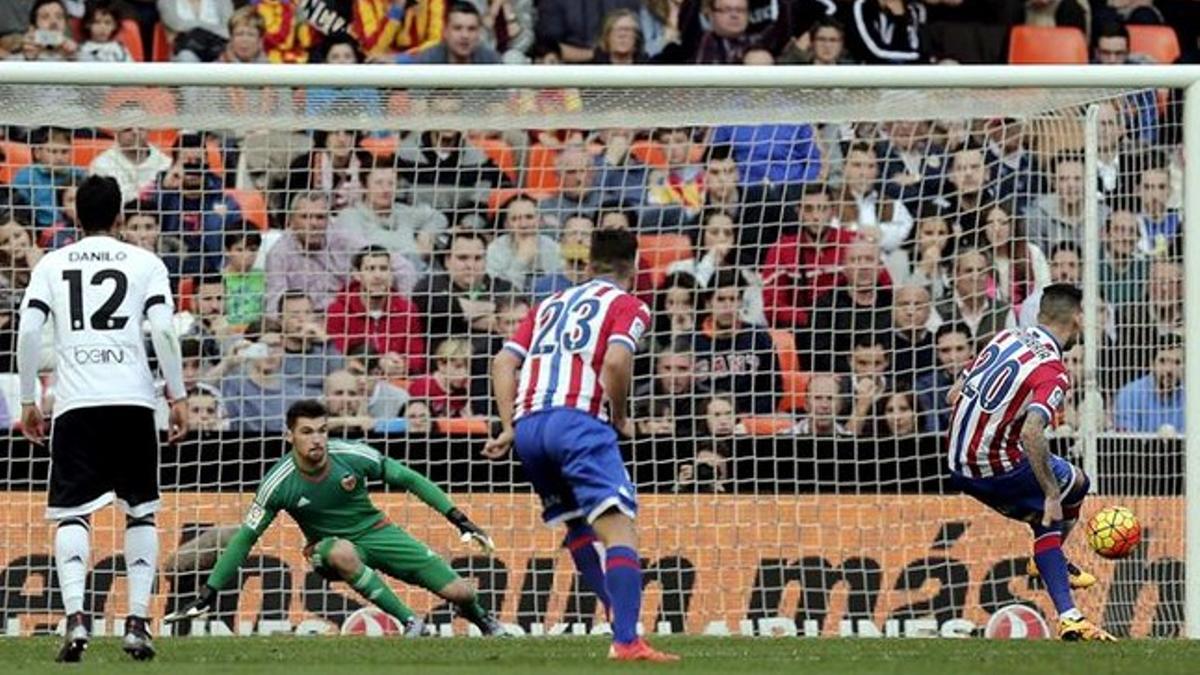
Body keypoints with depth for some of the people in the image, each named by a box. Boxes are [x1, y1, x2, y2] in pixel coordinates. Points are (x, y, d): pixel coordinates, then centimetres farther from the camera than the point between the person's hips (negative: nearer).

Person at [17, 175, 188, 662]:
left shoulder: (51, 265, 11)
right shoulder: (144, 263, 8)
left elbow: (28, 332, 3)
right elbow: (164, 330, -3)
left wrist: (28, 401, 9)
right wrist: (179, 395, 3)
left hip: (75, 403, 0)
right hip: (133, 401, 0)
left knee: (71, 513, 0)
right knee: (141, 512, 12)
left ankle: (75, 618, -20)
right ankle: (138, 622, 4)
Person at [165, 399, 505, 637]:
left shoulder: (352, 456, -20)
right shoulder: (279, 484, -21)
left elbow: (408, 479, -9)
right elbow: (245, 537, -13)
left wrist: (460, 520, -10)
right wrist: (209, 594, -16)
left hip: (375, 530, 1)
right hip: (330, 545, -1)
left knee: (459, 592, -7)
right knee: (342, 552, -42)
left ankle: (478, 616, 34)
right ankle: (409, 622, -26)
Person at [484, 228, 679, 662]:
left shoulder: (550, 304, 28)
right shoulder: (628, 306, 10)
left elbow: (504, 363, 18)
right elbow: (616, 362, -9)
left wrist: (510, 428, 14)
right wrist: (620, 418, 5)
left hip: (527, 425, 6)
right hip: (578, 418, -6)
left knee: (578, 527, 25)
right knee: (619, 529, -13)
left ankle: (619, 611, 23)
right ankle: (626, 640, -28)